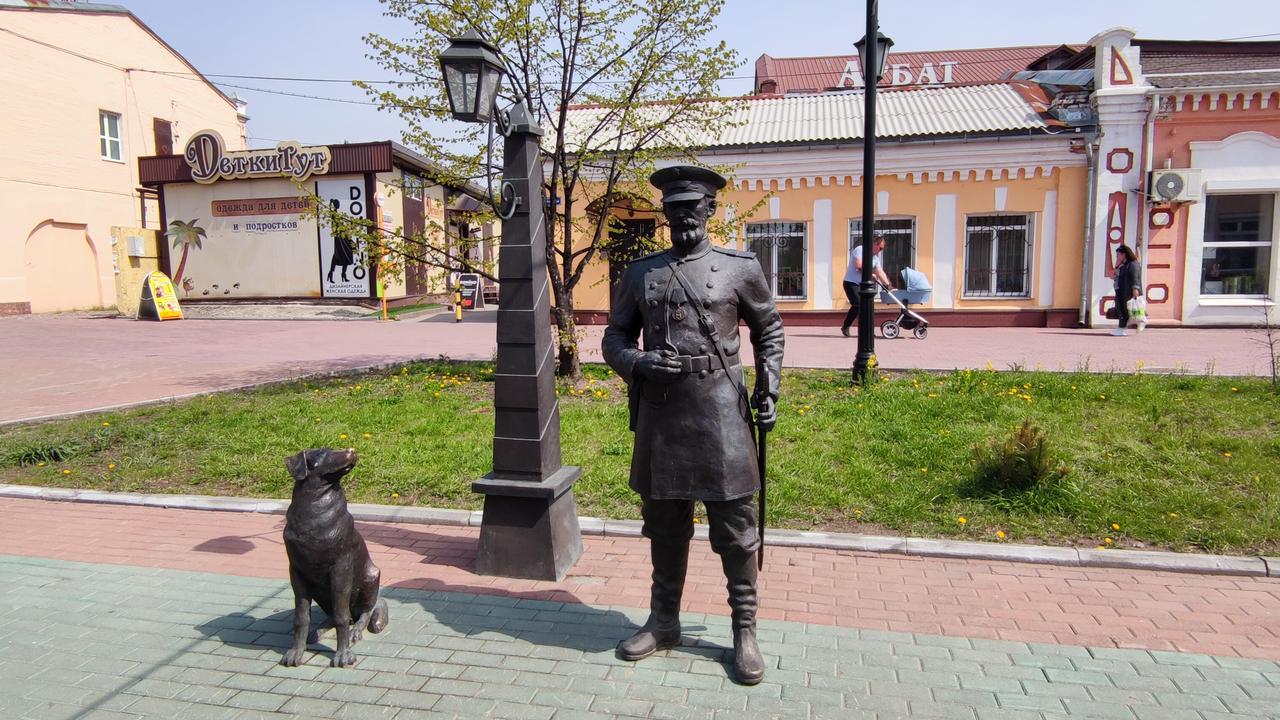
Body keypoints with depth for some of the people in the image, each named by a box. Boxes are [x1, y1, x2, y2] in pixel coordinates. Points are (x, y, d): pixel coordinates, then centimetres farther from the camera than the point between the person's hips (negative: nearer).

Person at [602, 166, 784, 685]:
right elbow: (614, 339, 10)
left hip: (719, 412, -2)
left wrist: (768, 389, 2)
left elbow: (769, 329, 13)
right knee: (664, 524, 14)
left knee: (735, 526, 4)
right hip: (659, 413, 3)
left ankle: (745, 632, 21)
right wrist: (638, 362, -12)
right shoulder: (639, 273, 8)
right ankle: (663, 622, 32)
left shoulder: (740, 268, 2)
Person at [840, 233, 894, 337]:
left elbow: (880, 273, 9)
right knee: (857, 305, -17)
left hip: (862, 284, 8)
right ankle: (845, 327, -4)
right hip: (851, 282, -8)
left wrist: (888, 285, 0)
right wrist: (870, 274, -15)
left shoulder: (875, 257, 13)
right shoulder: (860, 250, -11)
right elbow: (859, 265, -24)